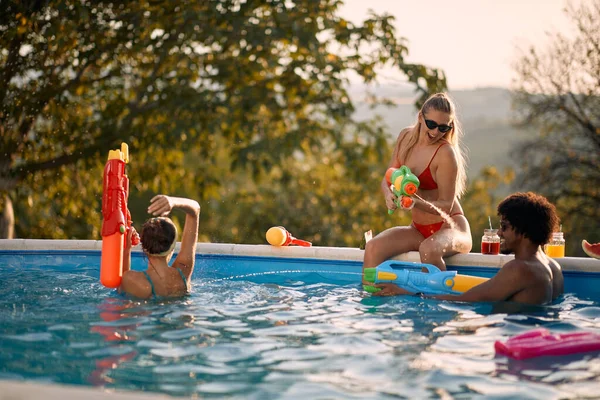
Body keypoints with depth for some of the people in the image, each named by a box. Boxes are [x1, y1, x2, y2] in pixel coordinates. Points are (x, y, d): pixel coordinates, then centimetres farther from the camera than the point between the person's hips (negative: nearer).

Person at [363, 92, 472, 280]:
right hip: (419, 229, 6)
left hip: (450, 227, -6)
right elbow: (387, 178, 6)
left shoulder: (446, 154, -18)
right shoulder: (406, 137, 0)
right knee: (373, 248, -17)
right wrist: (389, 195, -17)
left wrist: (417, 202, -36)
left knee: (428, 249, -38)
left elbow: (446, 206, -16)